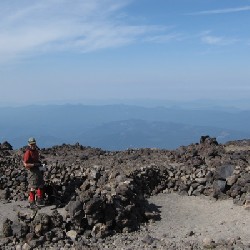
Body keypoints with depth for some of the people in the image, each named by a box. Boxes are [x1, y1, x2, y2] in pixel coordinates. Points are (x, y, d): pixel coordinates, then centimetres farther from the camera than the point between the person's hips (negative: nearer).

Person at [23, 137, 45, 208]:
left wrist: (40, 163, 12)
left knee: (41, 185, 15)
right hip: (32, 171, -9)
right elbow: (26, 164, -24)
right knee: (33, 187, -1)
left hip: (38, 170, 9)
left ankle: (39, 201, 28)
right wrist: (35, 164, -23)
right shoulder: (28, 152, -19)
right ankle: (32, 203, 9)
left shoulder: (36, 150, 6)